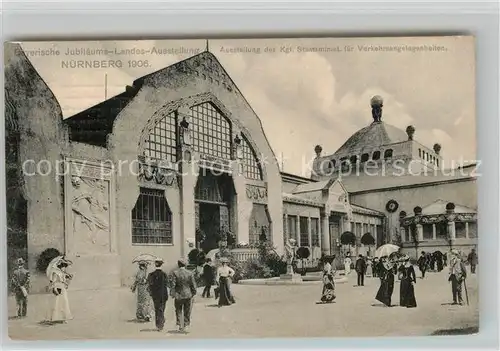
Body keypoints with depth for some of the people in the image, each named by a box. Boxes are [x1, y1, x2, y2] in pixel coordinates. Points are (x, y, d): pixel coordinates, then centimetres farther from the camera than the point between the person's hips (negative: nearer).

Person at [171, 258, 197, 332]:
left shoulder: (175, 273, -8)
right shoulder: (190, 273, -4)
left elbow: (173, 285, -9)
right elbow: (193, 285, -2)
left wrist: (173, 294, -3)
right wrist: (193, 293, 9)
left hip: (178, 295, -1)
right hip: (188, 295, 1)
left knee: (178, 311, 12)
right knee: (187, 311, 12)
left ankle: (180, 325, 6)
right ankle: (186, 325, 13)